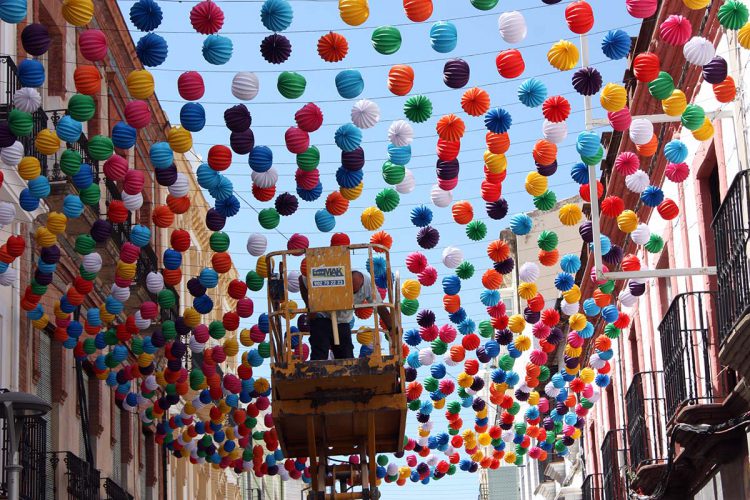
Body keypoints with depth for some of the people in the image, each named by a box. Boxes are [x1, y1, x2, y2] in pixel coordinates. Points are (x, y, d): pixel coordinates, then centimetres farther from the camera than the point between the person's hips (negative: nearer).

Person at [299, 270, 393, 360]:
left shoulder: (367, 284, -19)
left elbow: (380, 307, -10)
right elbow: (302, 279, -14)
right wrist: (310, 307, -16)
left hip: (343, 322, 3)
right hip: (322, 318, -3)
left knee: (347, 358, 0)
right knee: (319, 357, -15)